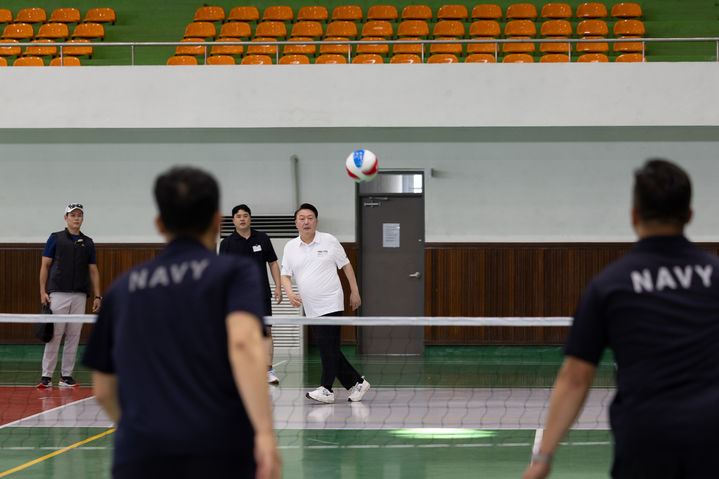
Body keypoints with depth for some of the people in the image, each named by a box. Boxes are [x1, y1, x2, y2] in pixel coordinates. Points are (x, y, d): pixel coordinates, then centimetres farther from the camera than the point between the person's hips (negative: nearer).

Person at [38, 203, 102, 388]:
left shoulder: (88, 243, 14)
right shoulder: (55, 238, 5)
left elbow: (93, 270, 15)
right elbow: (45, 266, 4)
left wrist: (97, 296, 7)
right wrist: (43, 291, -5)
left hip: (80, 296, 3)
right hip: (58, 294, -3)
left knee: (74, 337, 3)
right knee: (54, 335, -7)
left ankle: (66, 376, 9)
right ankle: (46, 376, -4)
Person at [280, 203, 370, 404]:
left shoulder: (329, 241, 0)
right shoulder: (290, 247, 8)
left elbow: (346, 265, 8)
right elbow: (285, 275, 9)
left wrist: (354, 291, 7)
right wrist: (290, 293, -10)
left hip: (331, 304, -5)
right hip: (311, 309, 5)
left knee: (328, 346, -13)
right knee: (328, 350, 4)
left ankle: (326, 389, -13)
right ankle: (356, 382, 14)